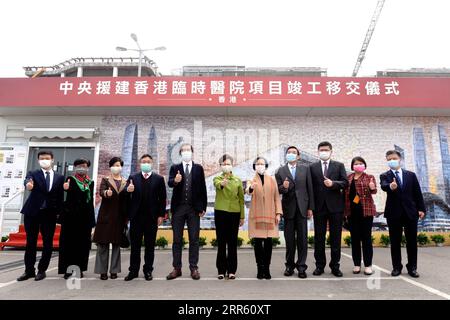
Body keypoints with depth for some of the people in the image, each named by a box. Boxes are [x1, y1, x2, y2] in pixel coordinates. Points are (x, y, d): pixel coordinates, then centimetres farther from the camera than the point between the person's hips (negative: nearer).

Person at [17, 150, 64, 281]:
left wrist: (59, 212, 1)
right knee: (30, 242, 8)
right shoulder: (33, 174, 4)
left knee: (47, 243, 5)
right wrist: (28, 185, -43)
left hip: (50, 214, 1)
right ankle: (29, 270, 20)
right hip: (32, 212, 0)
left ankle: (42, 270, 18)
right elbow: (28, 180, -20)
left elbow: (60, 196, 7)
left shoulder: (59, 177, 6)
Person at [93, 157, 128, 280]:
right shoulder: (105, 180, 7)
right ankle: (102, 271, 7)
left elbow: (127, 198, 6)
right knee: (103, 243, -1)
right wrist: (106, 193, -34)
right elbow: (101, 191, -11)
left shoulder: (126, 182, 12)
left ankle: (114, 270, 14)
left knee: (116, 243, 6)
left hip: (119, 216, 2)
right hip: (106, 215, -2)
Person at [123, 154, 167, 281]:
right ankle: (133, 270, 16)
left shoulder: (159, 178, 4)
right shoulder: (133, 177, 8)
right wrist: (128, 191, -20)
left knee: (150, 246, 7)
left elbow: (162, 198, 2)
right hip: (136, 217, 1)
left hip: (152, 217, -1)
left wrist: (161, 215, -4)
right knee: (135, 245, 7)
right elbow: (127, 196, 2)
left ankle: (148, 270, 16)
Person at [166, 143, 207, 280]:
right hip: (178, 207, 1)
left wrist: (203, 207, 0)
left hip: (194, 208, 0)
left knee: (194, 239, 3)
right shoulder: (175, 168, 7)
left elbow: (202, 188, 4)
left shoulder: (199, 168, 7)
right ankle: (177, 268, 15)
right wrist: (175, 181, -33)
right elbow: (169, 183, -9)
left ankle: (194, 268, 11)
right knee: (177, 239, 6)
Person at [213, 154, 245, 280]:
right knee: (221, 242, 4)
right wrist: (222, 183, -47)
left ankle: (231, 270, 15)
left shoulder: (238, 180, 7)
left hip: (234, 213, 1)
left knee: (232, 242, 5)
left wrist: (242, 216, 5)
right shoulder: (217, 178, 3)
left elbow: (241, 199, 9)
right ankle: (221, 270, 14)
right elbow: (217, 184, -23)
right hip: (220, 213, -1)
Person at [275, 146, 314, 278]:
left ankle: (301, 266, 11)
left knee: (302, 238, 2)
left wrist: (310, 207, 0)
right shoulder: (280, 171, 5)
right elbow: (278, 190, 2)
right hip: (288, 208, 0)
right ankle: (290, 265, 19)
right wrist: (284, 187, -21)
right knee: (289, 239, 7)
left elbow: (310, 188, 4)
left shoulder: (305, 169, 7)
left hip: (302, 208, 0)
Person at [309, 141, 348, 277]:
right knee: (319, 238, 6)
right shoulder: (313, 167, 8)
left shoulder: (339, 166, 8)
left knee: (336, 238, 5)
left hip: (335, 206, 0)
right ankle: (319, 265, 17)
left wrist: (333, 183, -20)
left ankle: (335, 266, 16)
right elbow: (311, 187, 4)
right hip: (319, 206, 1)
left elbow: (345, 183, -1)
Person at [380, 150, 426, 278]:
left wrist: (421, 208, 0)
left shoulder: (411, 175, 10)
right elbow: (383, 186, -19)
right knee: (395, 241, 4)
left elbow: (417, 193, 8)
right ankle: (396, 267, 13)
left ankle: (412, 267, 17)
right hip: (394, 213, -1)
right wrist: (390, 186, -42)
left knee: (412, 241, 6)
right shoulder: (384, 176, 3)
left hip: (410, 211, 2)